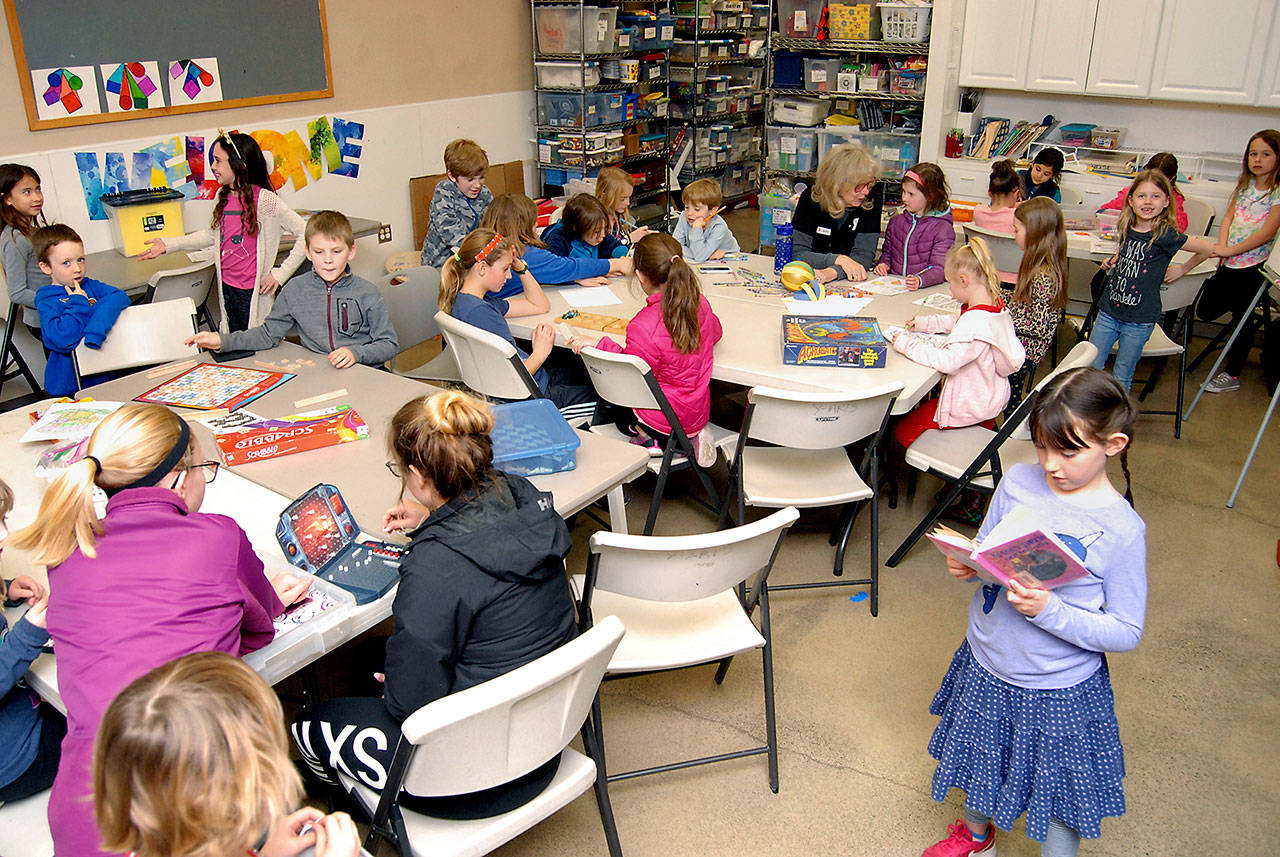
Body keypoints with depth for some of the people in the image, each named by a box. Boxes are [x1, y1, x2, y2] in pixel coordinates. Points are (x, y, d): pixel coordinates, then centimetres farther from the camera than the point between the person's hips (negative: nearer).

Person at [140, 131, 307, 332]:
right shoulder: (223, 196, 6)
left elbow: (305, 234, -15)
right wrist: (168, 245, 17)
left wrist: (280, 273, -15)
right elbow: (213, 234, 21)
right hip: (226, 288, 7)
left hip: (253, 292, -7)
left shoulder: (265, 200, -16)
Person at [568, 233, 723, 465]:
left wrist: (601, 344, -18)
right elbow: (716, 332, 13)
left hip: (663, 419, -5)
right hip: (698, 414, 6)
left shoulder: (644, 327, -29)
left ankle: (649, 439, 0)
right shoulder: (700, 303, -10)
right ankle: (690, 438, 9)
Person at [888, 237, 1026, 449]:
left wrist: (906, 344, -28)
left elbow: (947, 361, -36)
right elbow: (956, 322, 19)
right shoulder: (997, 308, 0)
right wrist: (922, 323, 14)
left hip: (970, 407, -10)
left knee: (902, 431, -1)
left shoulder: (974, 322, -31)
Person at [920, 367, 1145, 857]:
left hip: (1058, 690, -4)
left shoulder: (1121, 530, -21)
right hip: (985, 666, 5)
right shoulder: (1017, 481, -10)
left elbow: (1127, 632, -16)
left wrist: (1050, 610, -30)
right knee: (980, 762, 28)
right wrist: (964, 565, -18)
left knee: (1059, 808, 15)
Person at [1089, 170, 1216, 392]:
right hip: (1108, 312, 4)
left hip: (1139, 321, -4)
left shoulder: (1165, 235, -13)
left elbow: (1208, 248, -5)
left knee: (1122, 377, 5)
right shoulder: (1126, 228, 2)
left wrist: (1182, 269, 4)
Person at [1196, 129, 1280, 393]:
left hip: (1254, 265, -7)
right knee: (1205, 311, 11)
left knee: (1242, 318, 1)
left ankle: (1231, 375, 13)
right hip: (1230, 262, 7)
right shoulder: (1245, 185, 9)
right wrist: (1222, 247, -8)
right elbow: (1228, 218, 8)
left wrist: (1231, 250, -18)